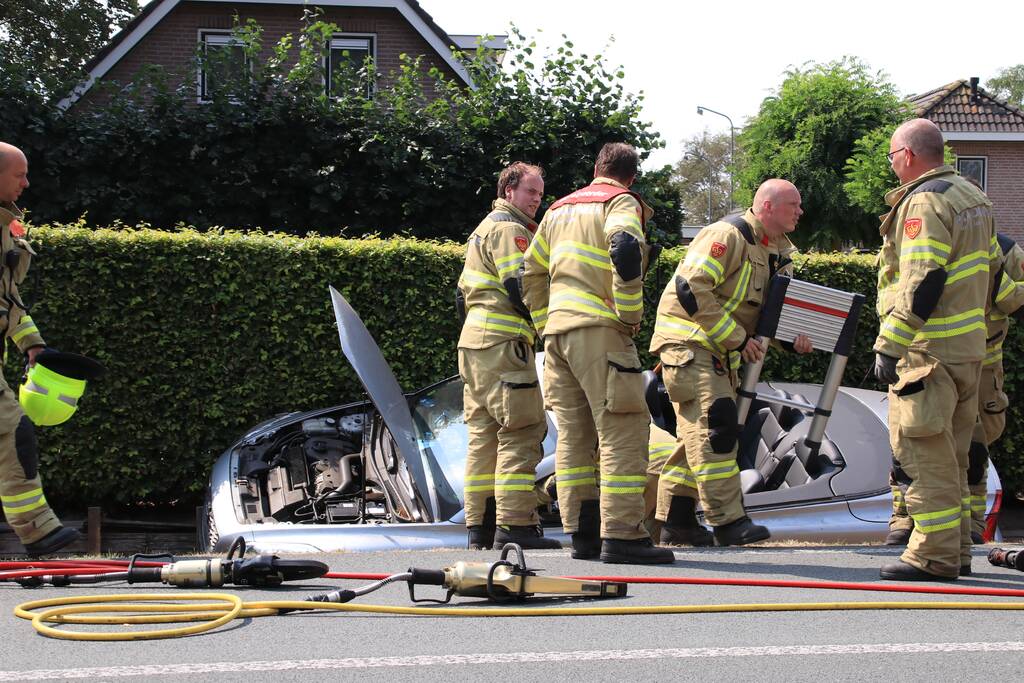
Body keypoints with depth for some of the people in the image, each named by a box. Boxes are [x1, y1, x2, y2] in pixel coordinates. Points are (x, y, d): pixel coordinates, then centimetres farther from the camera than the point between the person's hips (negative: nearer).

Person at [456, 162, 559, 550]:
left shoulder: (483, 230, 25)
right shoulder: (509, 229, -7)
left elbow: (463, 295, 26)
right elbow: (520, 289, -17)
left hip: (473, 343, 10)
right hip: (504, 343, -10)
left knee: (484, 434, 9)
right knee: (521, 434, -11)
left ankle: (480, 526, 9)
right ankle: (514, 526, -16)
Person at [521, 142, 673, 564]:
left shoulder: (559, 210, 23)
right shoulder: (622, 202, 0)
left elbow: (531, 272, 25)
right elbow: (624, 248, -21)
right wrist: (631, 312, -14)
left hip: (557, 328, 8)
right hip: (598, 329, -8)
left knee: (574, 431, 10)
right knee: (623, 429, -8)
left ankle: (581, 532, 10)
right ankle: (621, 535, -15)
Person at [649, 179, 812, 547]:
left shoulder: (779, 249, 12)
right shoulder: (727, 235, -18)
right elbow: (691, 290, -26)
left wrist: (794, 335, -3)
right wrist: (737, 338, -23)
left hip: (720, 351, 10)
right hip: (689, 340, -10)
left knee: (699, 433, 11)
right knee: (713, 425, -16)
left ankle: (675, 520, 16)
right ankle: (728, 522, -17)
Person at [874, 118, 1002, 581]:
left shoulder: (923, 202, -15)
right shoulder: (974, 197, 15)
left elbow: (921, 285, -22)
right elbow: (992, 269, 20)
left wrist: (888, 347, -20)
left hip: (930, 349, -10)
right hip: (970, 346, 10)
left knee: (923, 453, -6)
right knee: (952, 454, 15)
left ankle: (934, 555, -6)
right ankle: (956, 550, 19)